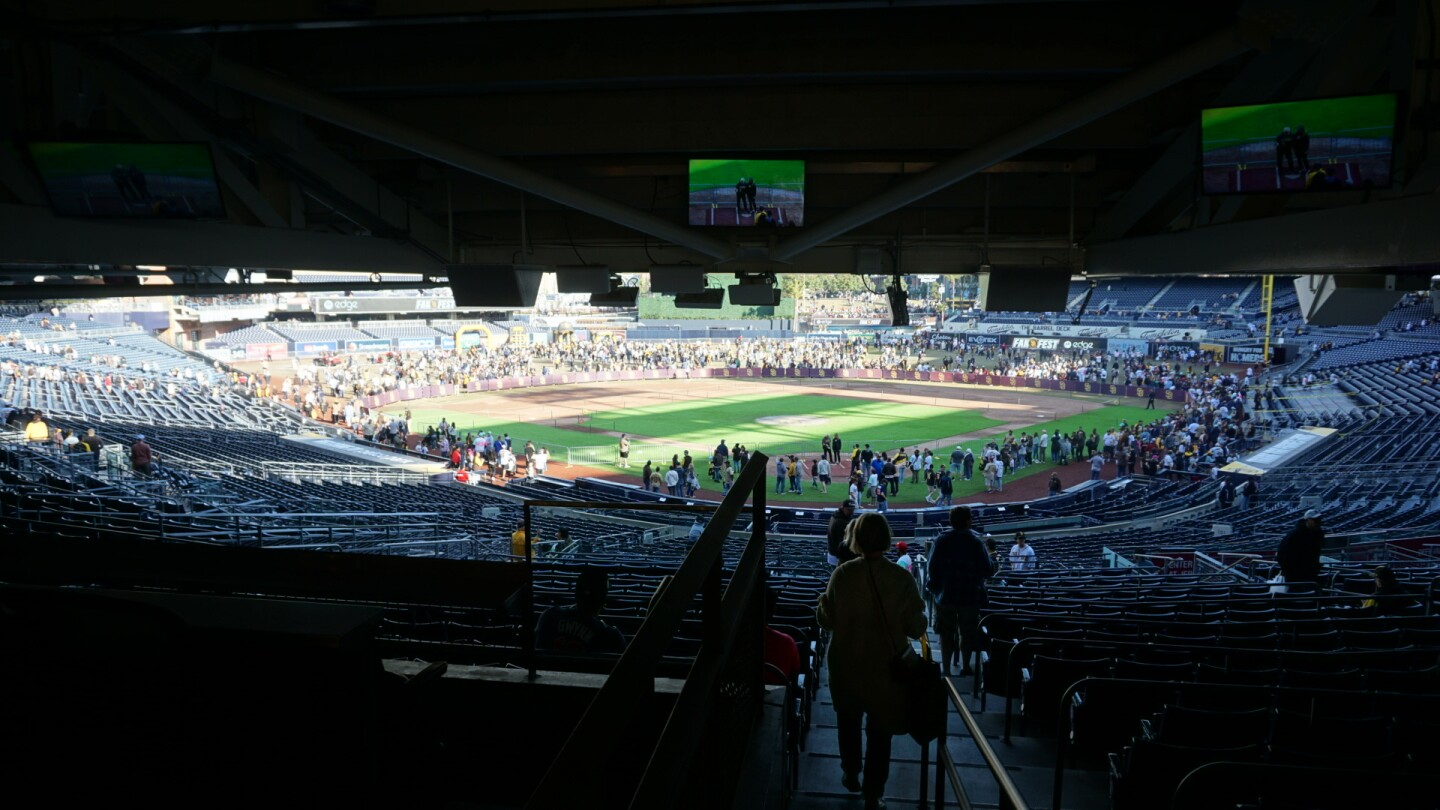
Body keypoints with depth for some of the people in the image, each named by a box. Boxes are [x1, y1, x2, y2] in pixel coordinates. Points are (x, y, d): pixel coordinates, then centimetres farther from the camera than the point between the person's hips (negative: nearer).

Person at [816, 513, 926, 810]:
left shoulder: (843, 573, -16)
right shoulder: (902, 578, -17)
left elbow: (826, 619, -7)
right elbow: (916, 628, -10)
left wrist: (821, 605, 13)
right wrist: (912, 614, 10)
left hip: (847, 664, 1)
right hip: (887, 667, -1)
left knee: (849, 721, 26)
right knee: (880, 731, 15)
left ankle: (851, 776, 44)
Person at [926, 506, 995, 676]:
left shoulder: (941, 541, -8)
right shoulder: (976, 542, -12)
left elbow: (932, 568, -5)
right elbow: (988, 571, -10)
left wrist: (935, 587, 11)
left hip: (945, 596, 1)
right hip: (970, 597, -1)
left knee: (946, 634, 9)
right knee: (967, 633, 16)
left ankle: (946, 669, 10)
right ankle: (965, 667, 27)